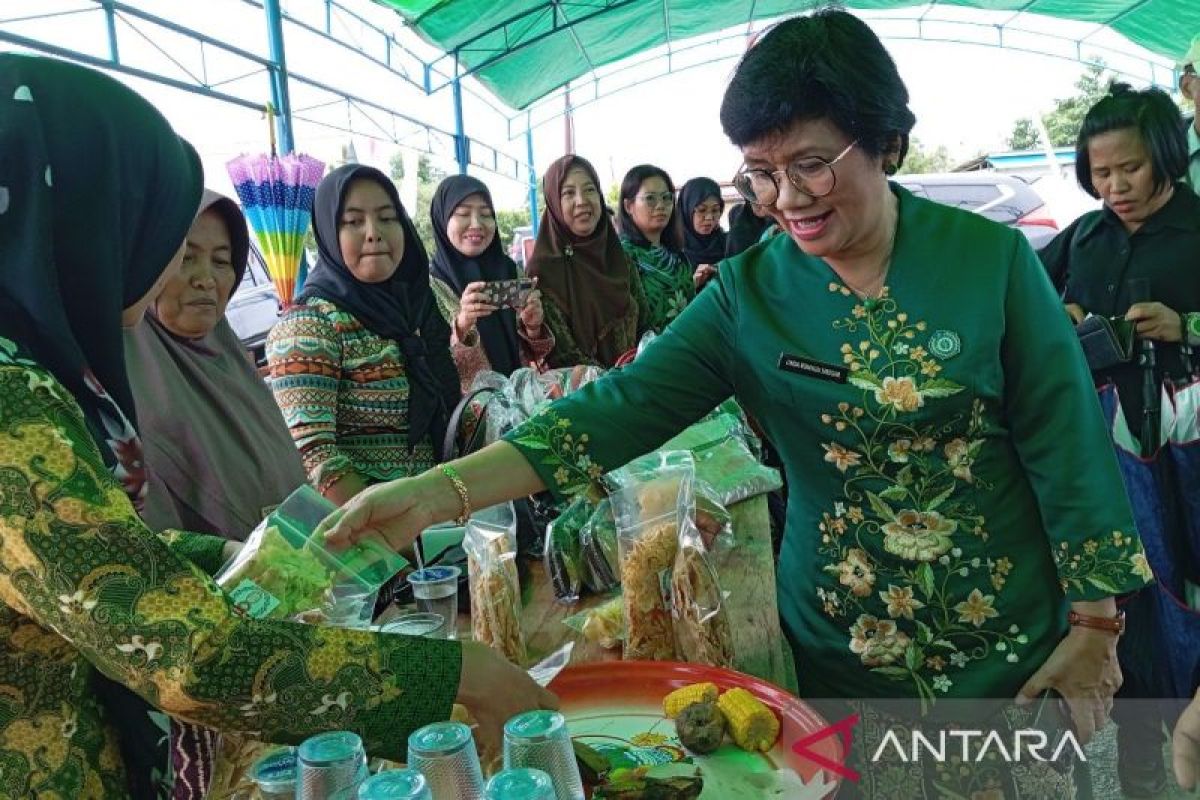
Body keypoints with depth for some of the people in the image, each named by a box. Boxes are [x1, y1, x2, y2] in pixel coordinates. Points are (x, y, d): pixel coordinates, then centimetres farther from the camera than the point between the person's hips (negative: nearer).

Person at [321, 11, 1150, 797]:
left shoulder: (991, 259, -11)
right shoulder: (748, 292, -8)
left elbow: (1067, 445, -7)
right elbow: (626, 405, -18)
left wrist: (1095, 628, -5)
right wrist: (440, 493, -28)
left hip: (1013, 648, 0)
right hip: (843, 656, 1)